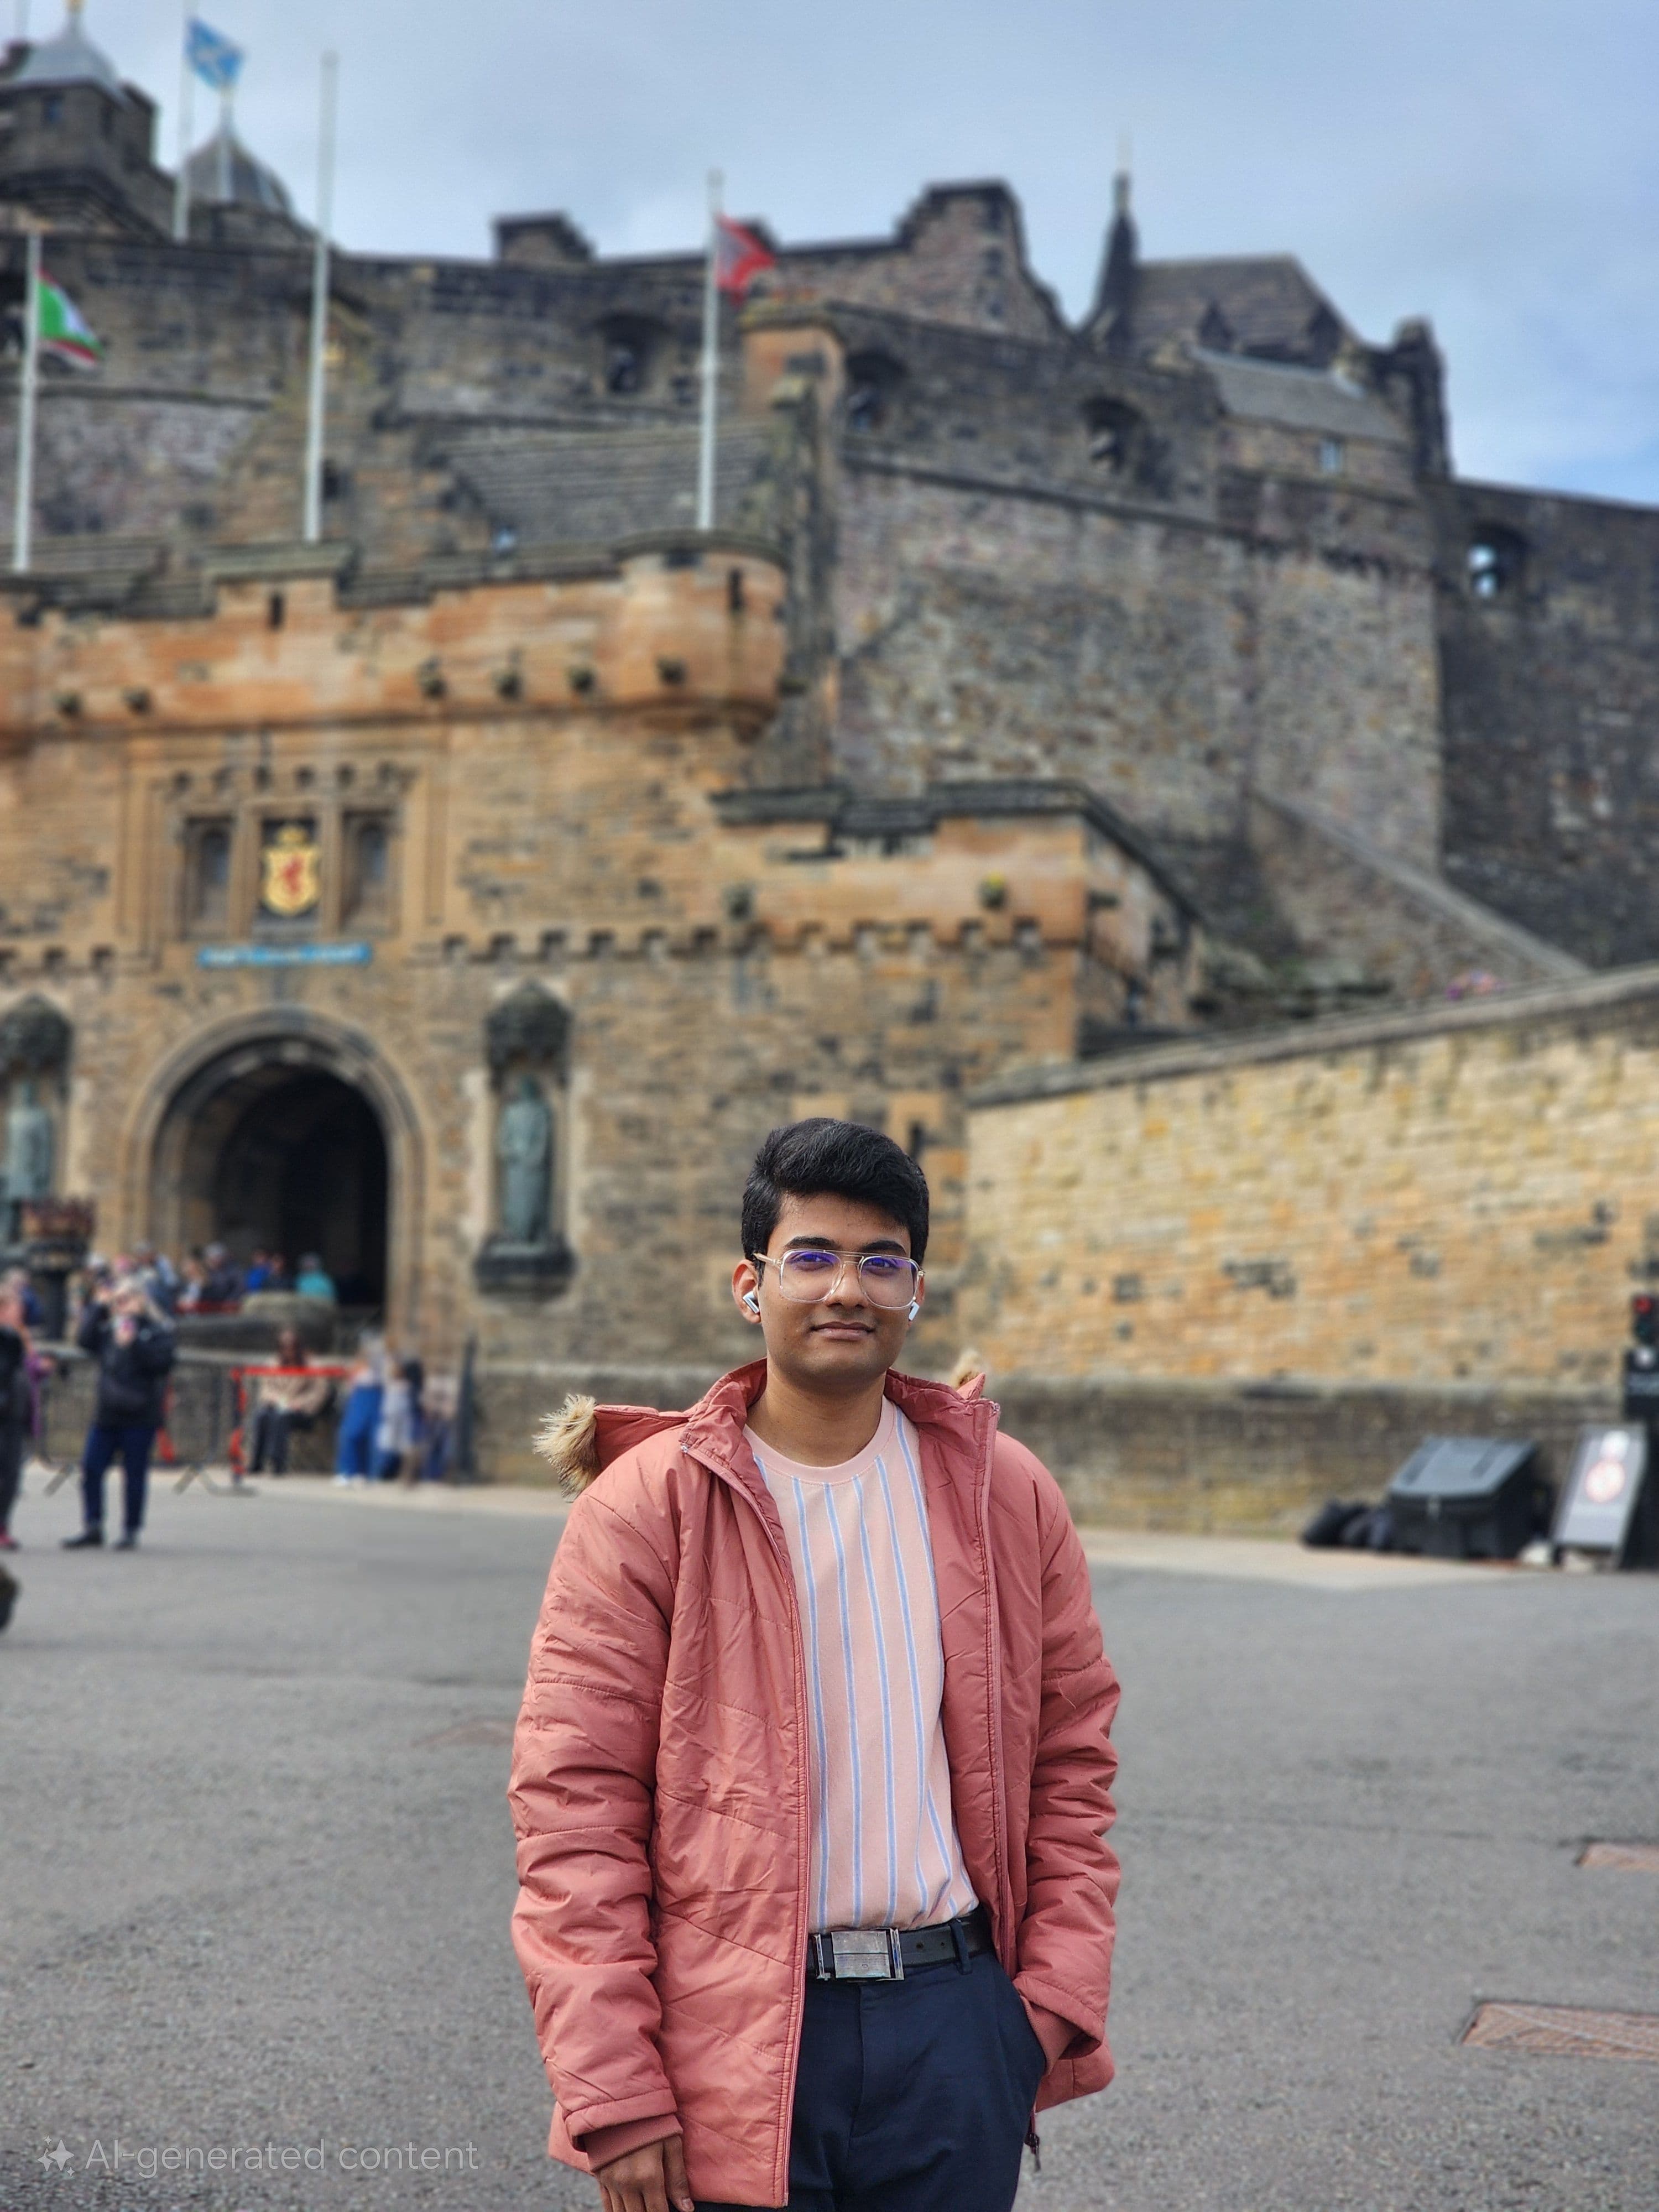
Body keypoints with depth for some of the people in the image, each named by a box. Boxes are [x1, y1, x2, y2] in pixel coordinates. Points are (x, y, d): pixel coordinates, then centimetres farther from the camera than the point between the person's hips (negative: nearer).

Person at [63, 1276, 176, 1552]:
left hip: (140, 1416, -4)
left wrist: (134, 1343, -21)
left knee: (135, 1474, 2)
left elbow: (162, 1362, -13)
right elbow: (85, 1340, -4)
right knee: (91, 1468, -1)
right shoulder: (108, 1328, 11)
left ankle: (130, 1530, 12)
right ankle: (93, 1528, 7)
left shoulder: (157, 1331, -2)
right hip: (107, 1413, 4)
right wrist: (97, 1307, -3)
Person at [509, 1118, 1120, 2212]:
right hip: (732, 2035, -2)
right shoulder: (646, 1506, -5)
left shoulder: (1007, 1496, 4)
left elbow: (1072, 1763, 10)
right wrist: (613, 2095, -10)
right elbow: (573, 1809, -7)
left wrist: (1059, 2008, 2)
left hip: (954, 2024, 3)